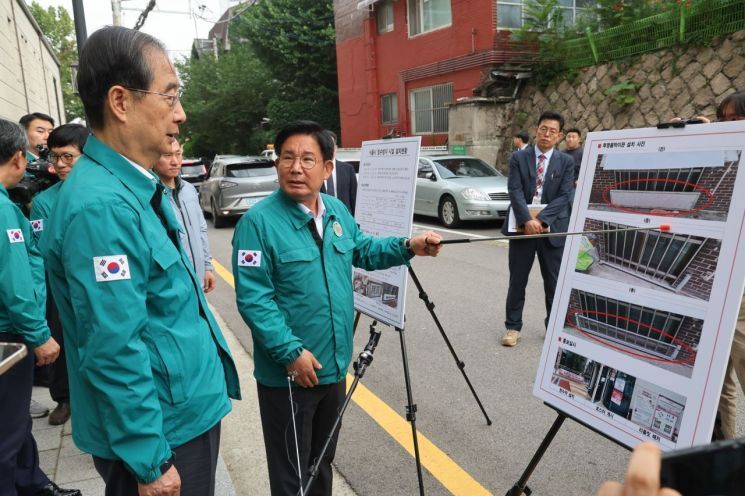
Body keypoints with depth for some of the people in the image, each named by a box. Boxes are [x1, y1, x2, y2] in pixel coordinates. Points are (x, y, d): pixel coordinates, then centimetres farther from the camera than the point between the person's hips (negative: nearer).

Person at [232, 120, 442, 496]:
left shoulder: (337, 211, 3)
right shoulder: (258, 221, -18)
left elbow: (363, 250, 18)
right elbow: (253, 299, -21)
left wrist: (408, 247, 3)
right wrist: (291, 352, -24)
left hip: (334, 366, 6)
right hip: (286, 374, -6)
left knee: (323, 460, 26)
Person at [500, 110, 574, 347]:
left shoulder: (566, 162, 4)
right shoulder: (518, 158, 2)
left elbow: (564, 196, -5)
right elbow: (515, 191, -7)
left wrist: (541, 219, -18)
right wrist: (527, 220, -21)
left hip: (552, 228, 1)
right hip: (522, 227, 0)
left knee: (554, 282, 9)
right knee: (517, 281, 7)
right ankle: (513, 327, 19)